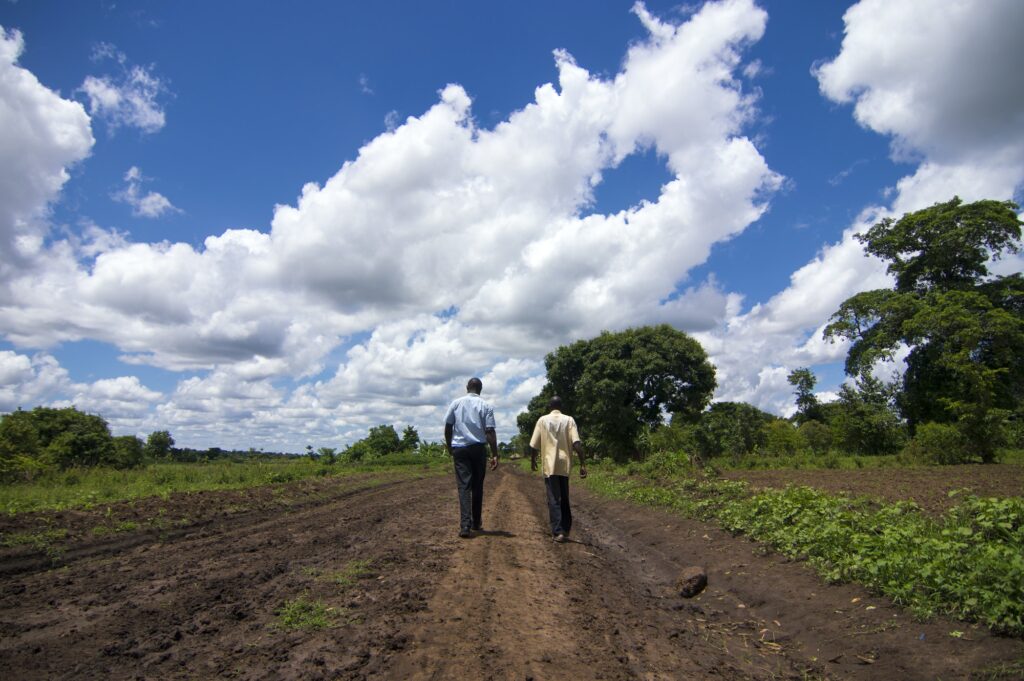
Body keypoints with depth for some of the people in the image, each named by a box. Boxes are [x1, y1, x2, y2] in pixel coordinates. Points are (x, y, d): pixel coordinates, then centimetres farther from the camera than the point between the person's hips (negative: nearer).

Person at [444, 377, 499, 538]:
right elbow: (490, 432, -7)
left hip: (459, 448, 0)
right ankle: (476, 523, 21)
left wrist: (449, 447, 19)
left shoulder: (456, 403, 4)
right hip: (478, 448, 0)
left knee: (464, 486, -2)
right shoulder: (485, 406, -1)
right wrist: (495, 455, -7)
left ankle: (465, 525, -14)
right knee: (477, 486, 12)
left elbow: (448, 427, 5)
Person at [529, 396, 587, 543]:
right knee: (564, 498, 16)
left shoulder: (542, 420, -1)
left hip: (550, 464, -2)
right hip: (565, 464, 2)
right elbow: (576, 443, -11)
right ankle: (566, 529, 23)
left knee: (554, 499, -1)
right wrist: (583, 464, -10)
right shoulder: (569, 420, 0)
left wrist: (533, 460, 16)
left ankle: (558, 532, -9)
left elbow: (534, 444, 0)